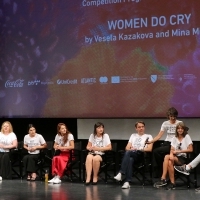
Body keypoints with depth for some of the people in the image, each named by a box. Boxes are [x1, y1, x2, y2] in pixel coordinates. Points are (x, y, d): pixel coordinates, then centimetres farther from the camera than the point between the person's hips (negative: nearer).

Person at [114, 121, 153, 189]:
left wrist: (138, 149, -5)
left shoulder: (148, 136, 18)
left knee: (128, 152, -37)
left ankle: (120, 173, -44)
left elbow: (149, 149, 3)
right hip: (131, 155, 3)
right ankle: (127, 182, -48)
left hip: (141, 155, -3)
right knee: (130, 159, -38)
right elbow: (127, 148, 21)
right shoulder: (133, 135, 30)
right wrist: (131, 149, -3)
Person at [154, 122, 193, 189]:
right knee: (169, 161, -33)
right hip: (175, 157, 4)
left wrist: (179, 151, -13)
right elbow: (172, 149, 4)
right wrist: (171, 154, -20)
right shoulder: (174, 138, 15)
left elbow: (190, 149, -7)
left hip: (183, 159, -4)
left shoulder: (187, 137, 3)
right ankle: (163, 179, -34)